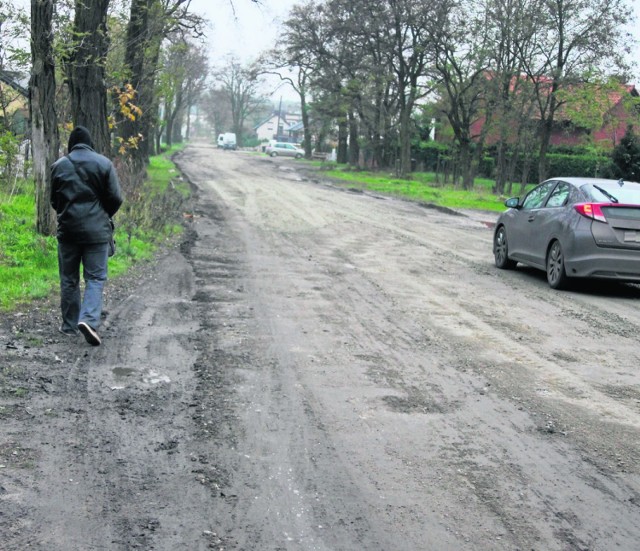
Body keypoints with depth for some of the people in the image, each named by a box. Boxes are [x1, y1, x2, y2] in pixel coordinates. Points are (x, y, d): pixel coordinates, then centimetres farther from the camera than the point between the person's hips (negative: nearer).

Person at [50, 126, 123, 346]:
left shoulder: (59, 165, 3)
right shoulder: (103, 163, -3)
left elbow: (54, 200, 10)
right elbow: (116, 198, -3)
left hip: (68, 229, 2)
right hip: (97, 230, -2)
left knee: (69, 279, 12)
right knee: (95, 278, 2)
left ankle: (69, 325, 19)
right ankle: (89, 320, -18)